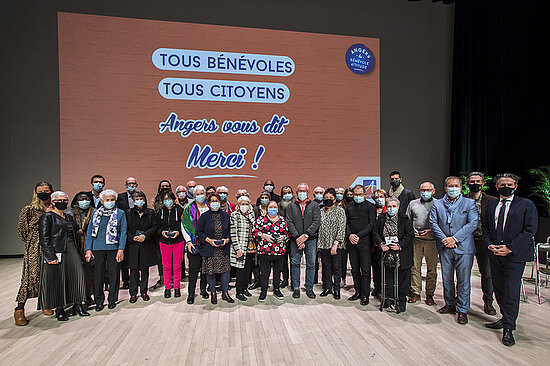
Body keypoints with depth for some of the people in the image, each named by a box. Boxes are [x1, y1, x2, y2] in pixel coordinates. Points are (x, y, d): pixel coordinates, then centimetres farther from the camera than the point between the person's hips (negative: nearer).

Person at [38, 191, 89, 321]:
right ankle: (59, 310, 13)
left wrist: (77, 253, 12)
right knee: (58, 280, 1)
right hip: (56, 252, -6)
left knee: (77, 276, 1)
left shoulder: (69, 217, 18)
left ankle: (77, 305, 11)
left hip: (72, 251, 6)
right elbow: (44, 238, -10)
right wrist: (51, 256, -17)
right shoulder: (47, 217, -3)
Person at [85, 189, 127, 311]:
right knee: (98, 275, 6)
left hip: (113, 248, -1)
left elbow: (123, 232, -1)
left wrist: (121, 249, -10)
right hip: (97, 248, 2)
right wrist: (88, 249, 0)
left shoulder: (120, 213, 3)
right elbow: (90, 232, 8)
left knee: (113, 274, 5)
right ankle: (99, 301, 20)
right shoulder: (96, 213, 8)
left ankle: (112, 300, 20)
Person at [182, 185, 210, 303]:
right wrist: (188, 241, -8)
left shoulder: (209, 208, 7)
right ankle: (191, 293, 9)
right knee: (194, 268, -3)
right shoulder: (189, 208, 2)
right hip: (194, 243, -2)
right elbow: (184, 226, 0)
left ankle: (203, 289, 25)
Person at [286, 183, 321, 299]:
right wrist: (297, 237, -13)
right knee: (295, 263, 4)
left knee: (311, 264, 4)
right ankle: (296, 288, 17)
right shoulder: (291, 206, 7)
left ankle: (309, 288, 17)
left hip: (311, 239, 0)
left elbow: (316, 222, -4)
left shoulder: (314, 205, 5)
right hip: (295, 240, 0)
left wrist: (306, 235, -14)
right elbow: (289, 223, -1)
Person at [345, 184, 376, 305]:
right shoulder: (349, 207, 14)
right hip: (352, 242, 4)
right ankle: (358, 292, 23)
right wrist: (349, 234, -7)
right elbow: (346, 223, 12)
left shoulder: (370, 206, 1)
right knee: (355, 269, 11)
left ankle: (365, 295, 8)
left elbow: (371, 224, -7)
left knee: (365, 270, -1)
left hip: (364, 242, -4)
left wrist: (358, 235, -14)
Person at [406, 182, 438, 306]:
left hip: (431, 240, -2)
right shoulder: (413, 204, 11)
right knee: (415, 267, 5)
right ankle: (415, 292, 16)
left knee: (432, 269, 6)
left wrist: (431, 230, -12)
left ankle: (430, 294, 18)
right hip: (416, 240, 2)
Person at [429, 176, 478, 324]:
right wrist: (444, 239, -12)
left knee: (463, 280, 2)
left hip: (463, 247, -2)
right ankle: (450, 305, 29)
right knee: (446, 279, 12)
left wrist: (454, 238, -15)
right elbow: (433, 223, 2)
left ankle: (463, 310, 15)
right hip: (444, 248, 3)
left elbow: (472, 224, -8)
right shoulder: (437, 204, 8)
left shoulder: (469, 203, 2)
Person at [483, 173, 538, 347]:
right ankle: (506, 318, 29)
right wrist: (490, 245, -2)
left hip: (515, 255, -5)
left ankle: (508, 328, 8)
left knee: (511, 291, -3)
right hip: (495, 254, 5)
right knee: (498, 288, 12)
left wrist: (509, 248, -14)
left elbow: (530, 230, -8)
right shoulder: (491, 205, 12)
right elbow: (485, 227, 14)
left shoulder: (527, 205, -1)